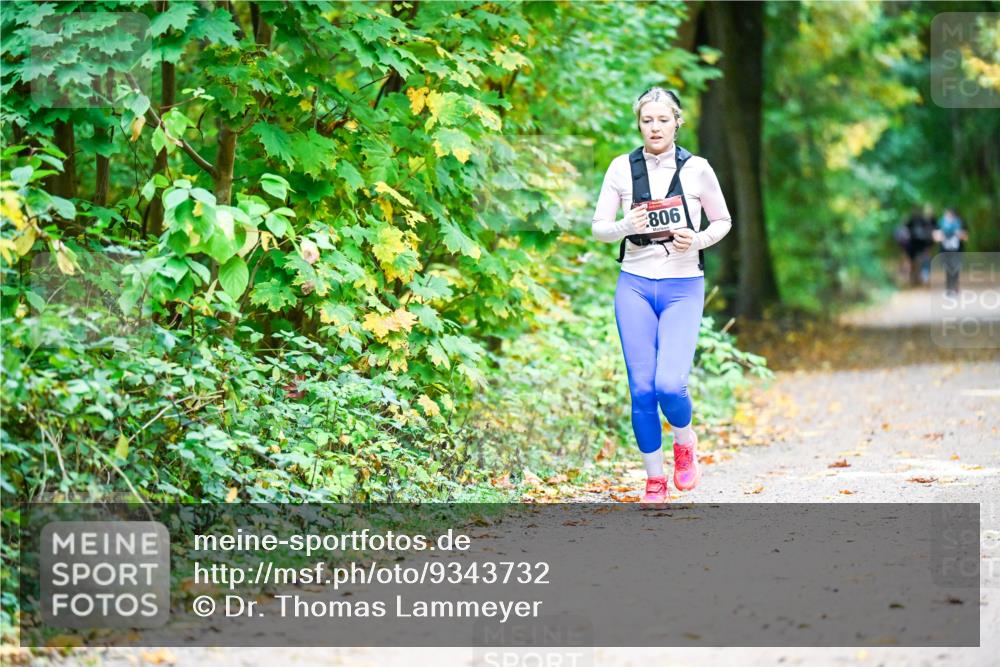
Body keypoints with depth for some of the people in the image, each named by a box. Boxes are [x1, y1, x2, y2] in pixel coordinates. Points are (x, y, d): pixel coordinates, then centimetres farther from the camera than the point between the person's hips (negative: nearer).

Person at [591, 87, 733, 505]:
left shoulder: (697, 169, 0)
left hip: (683, 286, -2)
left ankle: (685, 443, 17)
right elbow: (598, 227, 5)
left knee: (670, 384, -16)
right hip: (635, 285, 2)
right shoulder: (622, 168, 2)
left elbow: (723, 221, 10)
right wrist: (626, 227, -16)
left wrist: (697, 240, -10)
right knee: (641, 388, 0)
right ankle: (655, 480, 15)